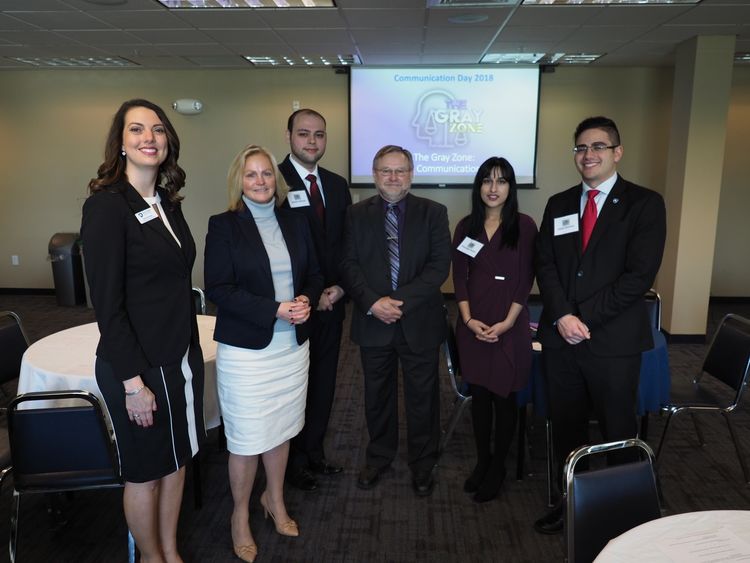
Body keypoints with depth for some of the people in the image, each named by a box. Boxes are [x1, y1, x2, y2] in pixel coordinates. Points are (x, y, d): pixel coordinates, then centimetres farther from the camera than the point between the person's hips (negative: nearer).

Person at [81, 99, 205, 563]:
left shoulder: (168, 201, 7)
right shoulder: (106, 205, -15)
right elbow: (107, 303, -17)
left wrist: (192, 351, 10)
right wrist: (133, 381, -17)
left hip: (182, 358, 7)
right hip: (139, 366, -7)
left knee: (177, 459, 19)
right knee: (144, 471, 13)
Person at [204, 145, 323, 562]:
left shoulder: (295, 223, 7)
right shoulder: (224, 225, -7)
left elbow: (314, 274, 11)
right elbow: (218, 289, -13)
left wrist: (307, 300, -11)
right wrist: (275, 310, -21)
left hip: (292, 345, 4)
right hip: (246, 350, -4)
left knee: (282, 429, 16)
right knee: (247, 437, 5)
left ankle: (275, 500, 40)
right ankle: (240, 516, 30)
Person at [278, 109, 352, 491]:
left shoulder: (337, 184, 9)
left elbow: (347, 243, 11)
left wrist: (339, 287, -3)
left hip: (330, 302, 6)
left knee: (324, 382, 16)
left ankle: (314, 452, 35)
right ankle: (292, 462, 29)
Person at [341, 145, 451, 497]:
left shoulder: (433, 213, 0)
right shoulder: (357, 214, 4)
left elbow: (439, 265, -9)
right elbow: (349, 264, -2)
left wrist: (401, 301, -18)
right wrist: (373, 302, -17)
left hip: (420, 322, -1)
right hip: (373, 322, 1)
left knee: (422, 397, 11)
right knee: (377, 395, 16)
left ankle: (422, 463, 31)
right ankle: (379, 455, 37)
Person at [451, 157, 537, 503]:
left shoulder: (524, 226, -2)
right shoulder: (466, 226, 7)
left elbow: (525, 280, -5)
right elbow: (459, 277, 4)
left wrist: (507, 323, -12)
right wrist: (468, 319, -7)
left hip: (509, 327, -3)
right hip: (472, 326, 3)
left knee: (504, 397, 6)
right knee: (479, 395, 11)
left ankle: (498, 467, 22)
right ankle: (482, 460, 27)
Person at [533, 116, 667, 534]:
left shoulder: (645, 204, -2)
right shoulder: (559, 204, 11)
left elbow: (640, 274, -11)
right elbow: (545, 265, 4)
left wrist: (584, 317, -14)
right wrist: (562, 316, -11)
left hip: (614, 339, -4)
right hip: (561, 335, 4)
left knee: (617, 432, 9)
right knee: (566, 425, 14)